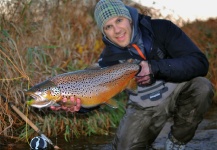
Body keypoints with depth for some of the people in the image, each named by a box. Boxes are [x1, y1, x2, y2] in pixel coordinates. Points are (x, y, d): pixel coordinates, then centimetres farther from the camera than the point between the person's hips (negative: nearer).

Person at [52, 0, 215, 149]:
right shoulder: (109, 56, -14)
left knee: (201, 86, -31)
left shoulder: (161, 29, -20)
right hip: (143, 108, 2)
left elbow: (199, 63, -28)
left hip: (177, 93, -1)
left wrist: (155, 67, -38)